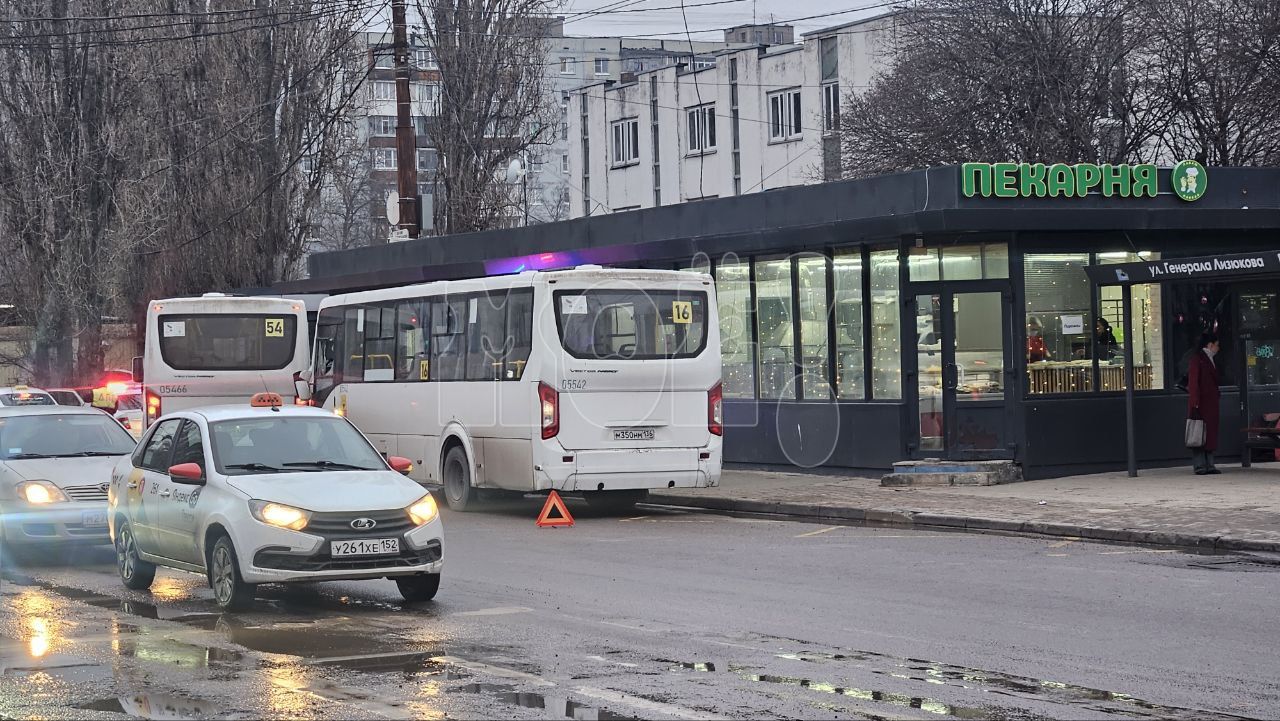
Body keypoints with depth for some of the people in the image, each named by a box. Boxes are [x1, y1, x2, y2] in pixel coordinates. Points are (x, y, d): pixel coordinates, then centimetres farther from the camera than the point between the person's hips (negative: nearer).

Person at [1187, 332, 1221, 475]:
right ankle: (1200, 466, -7)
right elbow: (1193, 382, -12)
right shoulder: (1197, 359, -7)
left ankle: (1209, 465, 10)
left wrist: (1216, 399, 16)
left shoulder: (1212, 360, 18)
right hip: (1200, 404, -8)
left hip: (1211, 403, 8)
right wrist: (1195, 403, -16)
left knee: (1211, 435, 7)